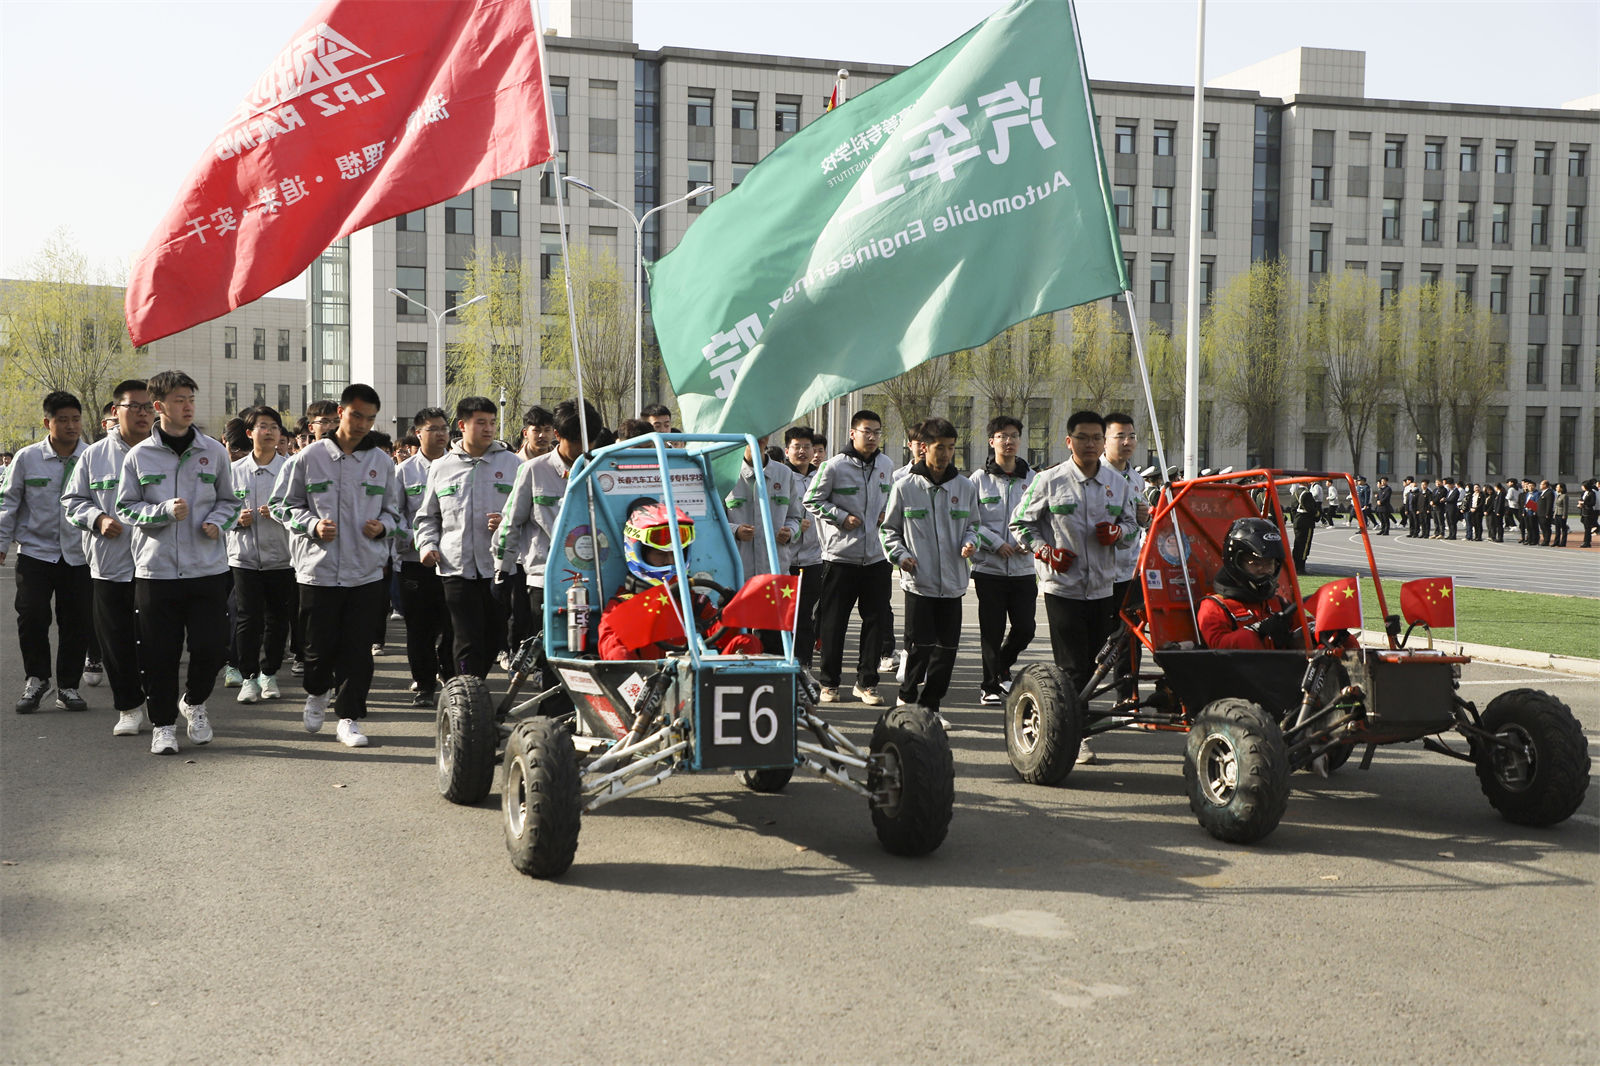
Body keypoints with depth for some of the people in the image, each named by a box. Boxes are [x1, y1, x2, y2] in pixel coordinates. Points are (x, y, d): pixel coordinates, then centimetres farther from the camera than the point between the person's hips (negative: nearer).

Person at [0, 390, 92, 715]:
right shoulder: (27, 458, 0)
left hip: (78, 554, 1)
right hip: (35, 551, -1)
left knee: (77, 622, 4)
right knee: (32, 617, -5)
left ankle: (68, 685, 18)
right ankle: (36, 679, 15)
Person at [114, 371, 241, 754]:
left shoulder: (214, 452, 5)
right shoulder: (139, 456, 2)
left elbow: (229, 500, 14)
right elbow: (125, 507, 3)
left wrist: (218, 522, -7)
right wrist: (165, 511, -14)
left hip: (207, 568, 1)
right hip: (155, 568, -1)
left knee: (211, 646, -2)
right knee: (159, 654, 2)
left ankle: (194, 702, 26)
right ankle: (163, 723, 17)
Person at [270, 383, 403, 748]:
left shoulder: (381, 462, 8)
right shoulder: (310, 457, 1)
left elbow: (393, 509, 19)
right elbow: (284, 504, 6)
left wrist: (383, 525, -3)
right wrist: (312, 525, -10)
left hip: (366, 572, 1)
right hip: (318, 570, -1)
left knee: (358, 649, 0)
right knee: (319, 645, 6)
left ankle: (349, 718, 10)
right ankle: (317, 692, 36)